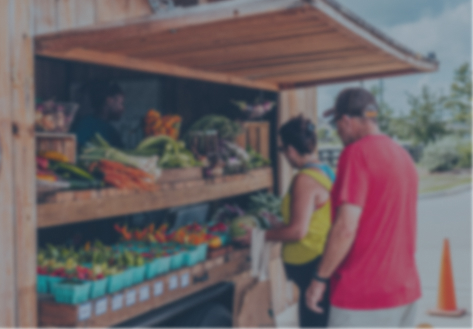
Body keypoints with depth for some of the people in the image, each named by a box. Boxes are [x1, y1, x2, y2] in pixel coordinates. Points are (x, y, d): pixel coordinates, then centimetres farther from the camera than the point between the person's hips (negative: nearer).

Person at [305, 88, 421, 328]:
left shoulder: (357, 153, -15)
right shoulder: (403, 155, 10)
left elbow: (346, 228, -22)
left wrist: (319, 279, -12)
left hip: (363, 295, -8)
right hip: (405, 290, 8)